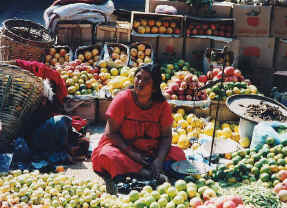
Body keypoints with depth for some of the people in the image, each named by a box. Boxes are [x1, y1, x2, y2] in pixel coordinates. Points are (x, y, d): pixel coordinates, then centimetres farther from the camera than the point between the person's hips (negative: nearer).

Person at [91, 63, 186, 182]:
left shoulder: (162, 105, -4)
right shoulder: (123, 99, -12)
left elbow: (166, 136, -4)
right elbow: (111, 133, -12)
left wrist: (159, 160, -22)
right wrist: (133, 154, -22)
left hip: (151, 151, 3)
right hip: (122, 148, -2)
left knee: (178, 154, -18)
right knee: (108, 155, -33)